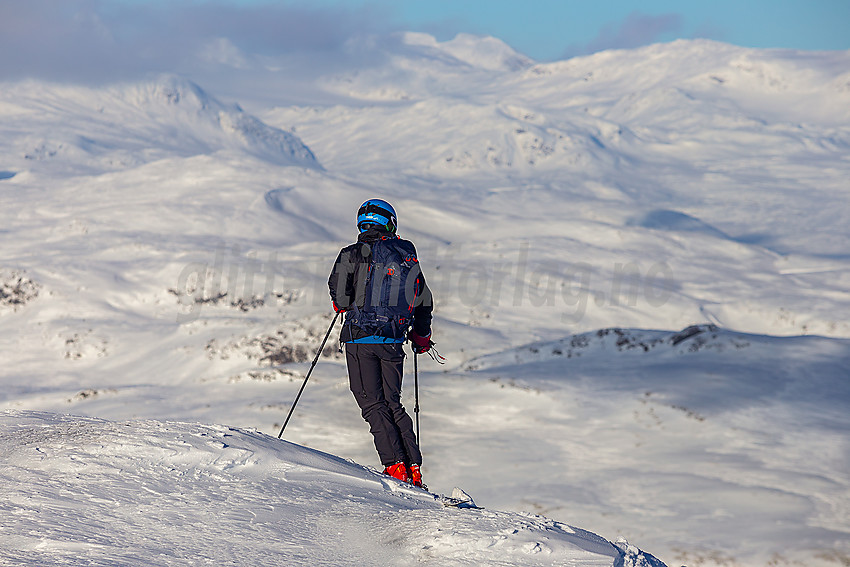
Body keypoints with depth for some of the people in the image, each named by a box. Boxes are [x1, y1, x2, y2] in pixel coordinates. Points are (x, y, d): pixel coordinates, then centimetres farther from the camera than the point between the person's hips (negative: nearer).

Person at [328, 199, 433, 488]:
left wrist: (342, 304, 17)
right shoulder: (408, 256, 9)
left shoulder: (353, 254, -5)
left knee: (371, 403, 0)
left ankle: (395, 464, -11)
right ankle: (414, 467, 7)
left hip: (360, 337, -4)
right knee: (393, 403, 13)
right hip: (393, 340, 4)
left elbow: (338, 291, -8)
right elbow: (424, 301, 17)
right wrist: (421, 335, 32)